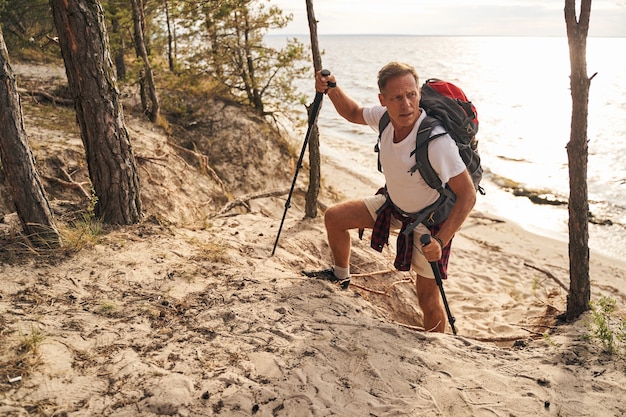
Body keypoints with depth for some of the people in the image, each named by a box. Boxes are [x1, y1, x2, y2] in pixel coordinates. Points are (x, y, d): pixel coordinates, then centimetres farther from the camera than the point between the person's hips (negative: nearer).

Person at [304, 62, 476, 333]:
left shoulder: (437, 141, -37)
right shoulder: (385, 117, -17)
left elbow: (467, 195, -32)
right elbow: (353, 113, 6)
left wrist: (440, 241, -37)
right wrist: (332, 89, -13)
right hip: (392, 204, 7)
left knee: (427, 298, -1)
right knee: (334, 218, 11)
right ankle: (340, 275, 37)